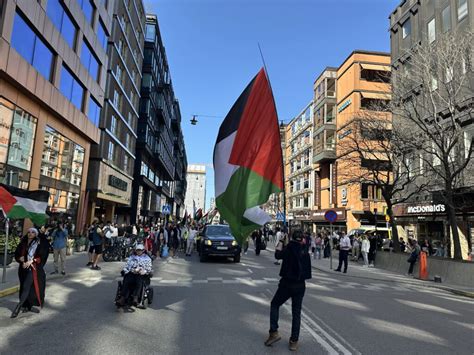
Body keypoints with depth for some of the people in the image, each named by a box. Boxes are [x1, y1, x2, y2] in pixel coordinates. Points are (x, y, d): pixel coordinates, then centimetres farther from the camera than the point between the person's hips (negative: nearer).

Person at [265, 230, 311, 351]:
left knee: (275, 305, 16)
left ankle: (274, 332, 6)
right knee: (296, 313, 11)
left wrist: (281, 242, 10)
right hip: (300, 285, 3)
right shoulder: (305, 250, 0)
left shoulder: (289, 248, -13)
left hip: (287, 283, -3)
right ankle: (294, 341, 12)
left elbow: (278, 255, -1)